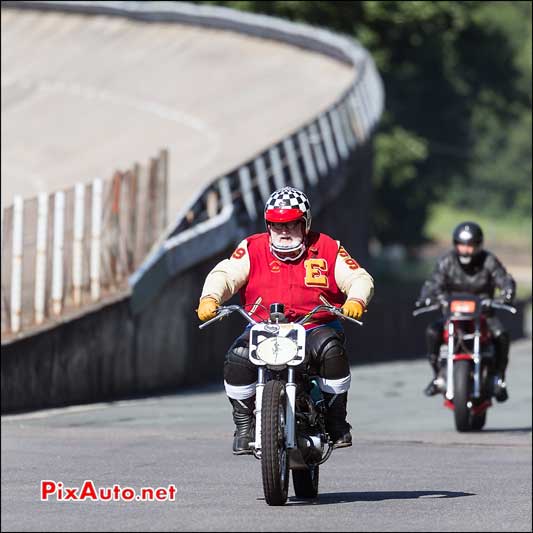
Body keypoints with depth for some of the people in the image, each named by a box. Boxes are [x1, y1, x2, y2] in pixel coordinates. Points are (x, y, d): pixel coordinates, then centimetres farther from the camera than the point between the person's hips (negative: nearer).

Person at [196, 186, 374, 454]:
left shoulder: (327, 249, 6)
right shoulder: (253, 249, 6)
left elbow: (360, 277, 1)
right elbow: (224, 273, -5)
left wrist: (356, 300, -22)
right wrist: (210, 298, -26)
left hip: (315, 327, -1)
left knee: (332, 352, -32)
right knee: (237, 359, -27)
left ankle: (336, 421, -14)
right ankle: (243, 426, -11)